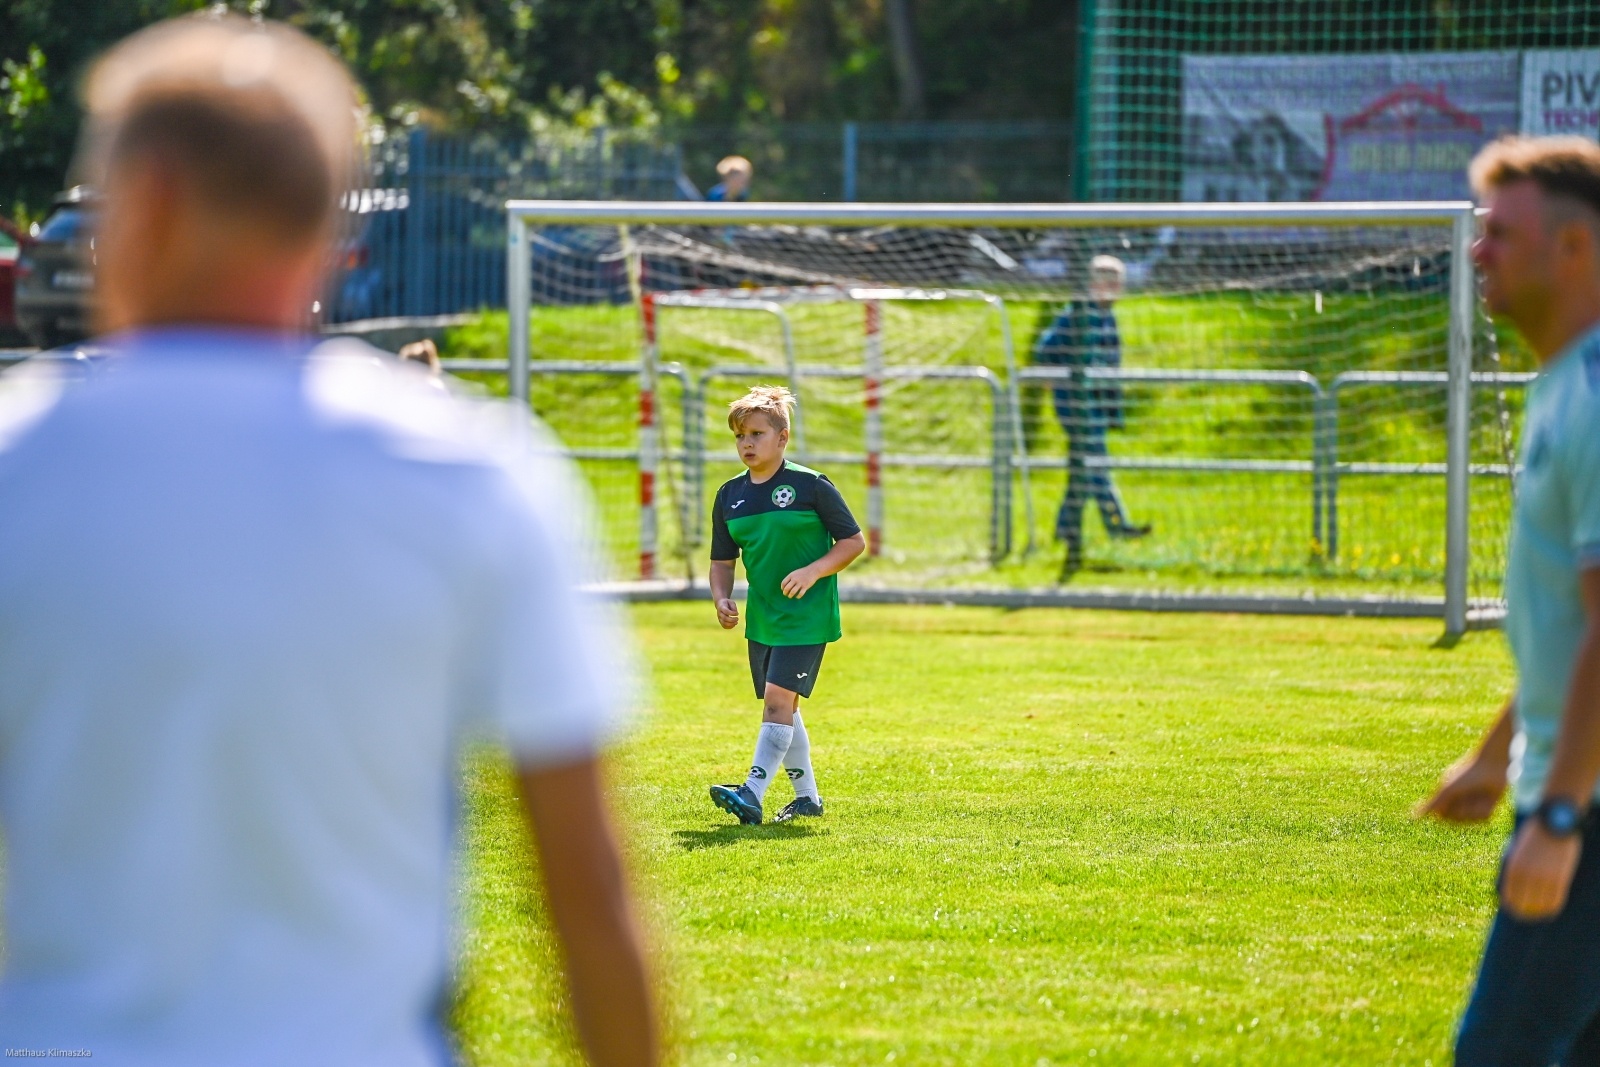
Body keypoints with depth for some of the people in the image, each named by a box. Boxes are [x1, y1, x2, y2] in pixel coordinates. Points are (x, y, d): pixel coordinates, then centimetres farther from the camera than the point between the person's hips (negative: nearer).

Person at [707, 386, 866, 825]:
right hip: (761, 619, 7)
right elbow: (722, 560, 14)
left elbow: (854, 541, -5)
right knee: (781, 707, 13)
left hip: (806, 616, -7)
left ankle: (752, 795, -24)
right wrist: (721, 600, -5)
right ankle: (807, 795, 26)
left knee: (778, 698, -16)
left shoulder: (810, 485, -9)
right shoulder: (730, 494, 6)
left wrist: (813, 571, -18)